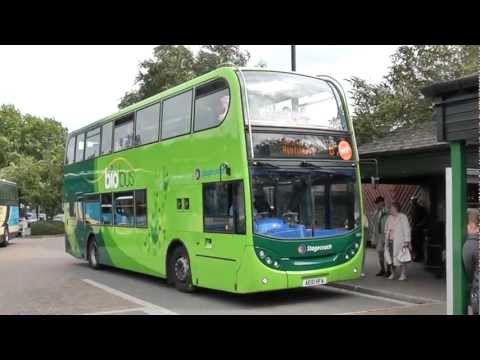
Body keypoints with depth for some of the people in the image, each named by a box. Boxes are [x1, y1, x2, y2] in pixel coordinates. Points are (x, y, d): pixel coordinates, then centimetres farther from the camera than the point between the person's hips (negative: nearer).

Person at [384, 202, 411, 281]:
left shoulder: (403, 217, -5)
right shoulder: (389, 218, 14)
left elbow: (406, 230, -9)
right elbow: (386, 229, 20)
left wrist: (406, 241, -14)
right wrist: (386, 240, 13)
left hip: (399, 241, -6)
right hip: (390, 241, 6)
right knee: (390, 257, 5)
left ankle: (403, 275, 3)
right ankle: (392, 273, 14)